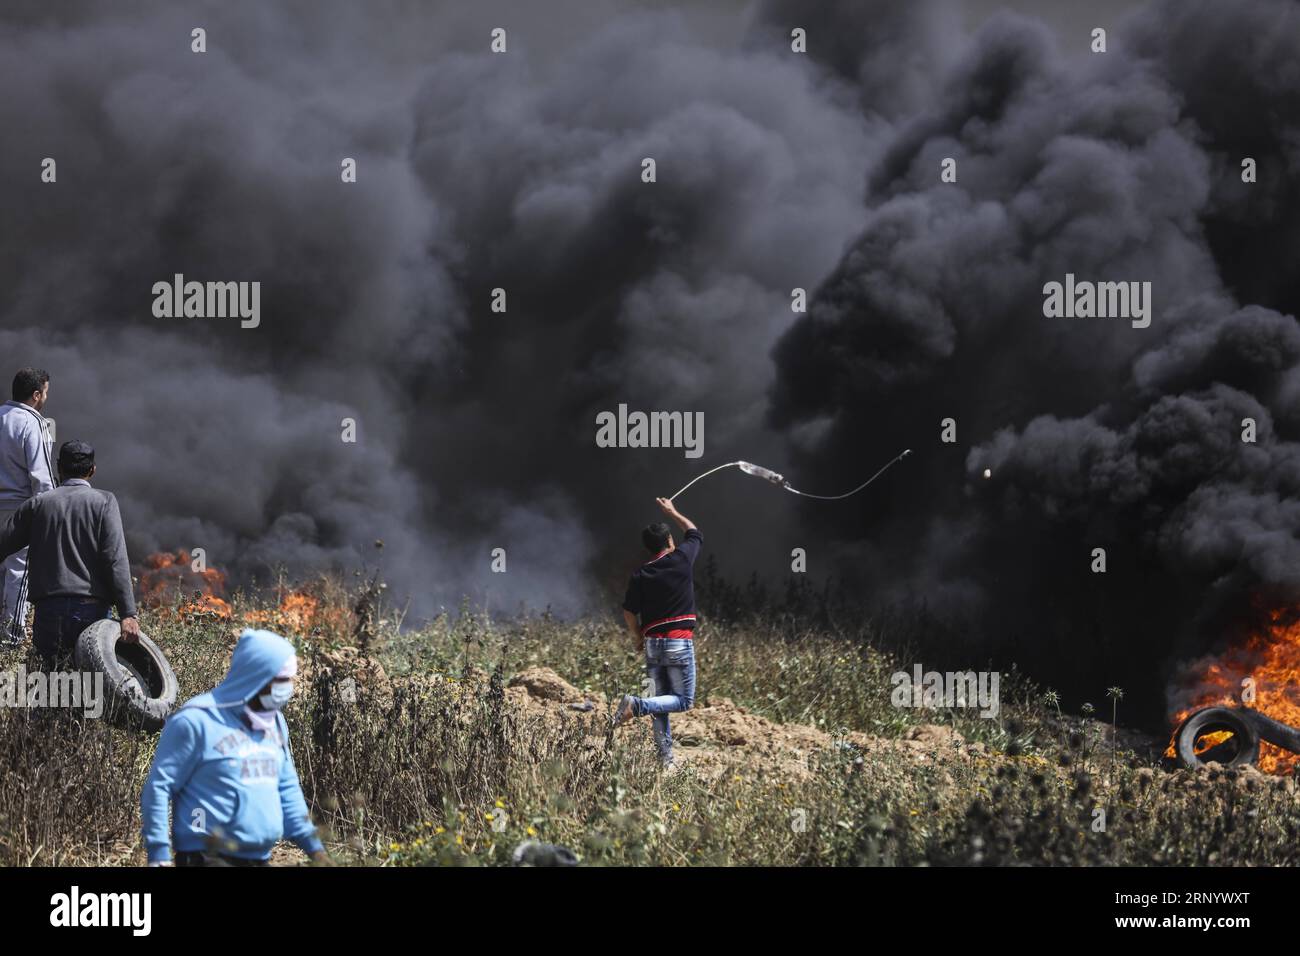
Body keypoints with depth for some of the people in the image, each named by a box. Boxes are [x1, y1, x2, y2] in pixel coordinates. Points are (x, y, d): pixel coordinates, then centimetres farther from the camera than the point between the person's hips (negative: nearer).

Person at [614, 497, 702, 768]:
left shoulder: (640, 575, 2)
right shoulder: (682, 559, -4)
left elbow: (629, 612, 1)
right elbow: (694, 531, 16)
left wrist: (637, 637, 18)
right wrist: (672, 512, 30)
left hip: (652, 643, 4)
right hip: (680, 642, -4)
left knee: (661, 700, 12)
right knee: (683, 700, 1)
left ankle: (665, 759, 6)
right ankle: (636, 705, -23)